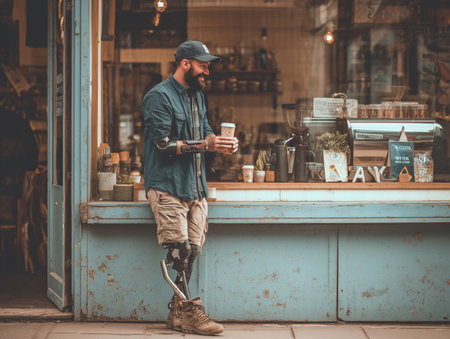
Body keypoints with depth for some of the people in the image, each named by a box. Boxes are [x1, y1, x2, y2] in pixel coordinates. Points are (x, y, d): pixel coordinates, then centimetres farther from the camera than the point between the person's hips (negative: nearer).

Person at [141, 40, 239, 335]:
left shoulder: (197, 96, 21)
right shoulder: (159, 97, -7)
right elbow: (164, 144, -15)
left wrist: (220, 141, -1)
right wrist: (205, 145, -20)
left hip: (196, 187, 8)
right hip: (168, 186, -8)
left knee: (191, 250, 3)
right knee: (179, 249, -11)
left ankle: (179, 311, 8)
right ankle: (188, 311, -6)